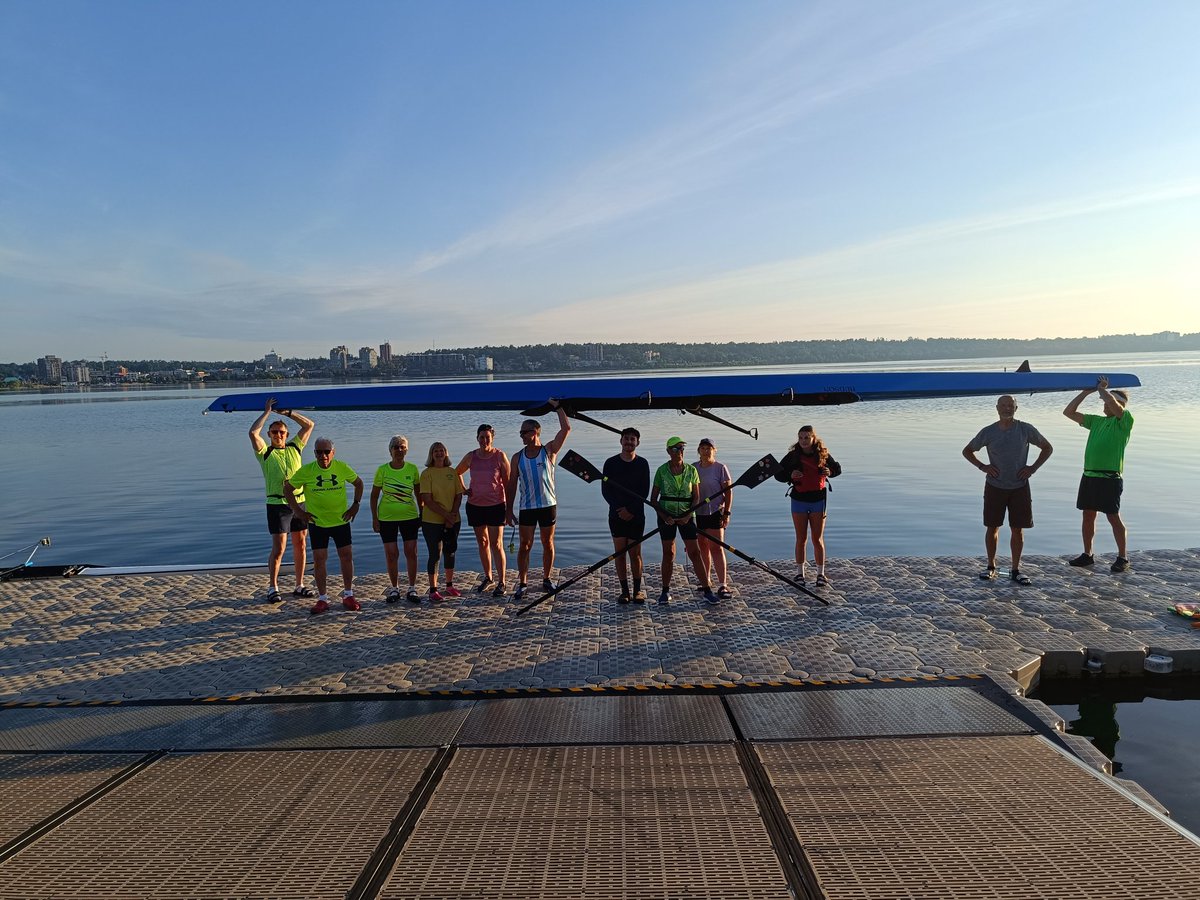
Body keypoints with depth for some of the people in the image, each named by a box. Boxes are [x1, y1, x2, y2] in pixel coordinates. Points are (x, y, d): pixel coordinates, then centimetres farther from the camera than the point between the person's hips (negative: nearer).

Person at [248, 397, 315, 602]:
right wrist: (267, 412, -4)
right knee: (278, 547, -5)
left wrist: (288, 412, 8)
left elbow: (309, 425, 12)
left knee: (300, 544, 8)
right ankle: (273, 588, 7)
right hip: (277, 504, -4)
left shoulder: (295, 447, 11)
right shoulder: (265, 452, 1)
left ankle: (299, 586, 18)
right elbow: (253, 433, -14)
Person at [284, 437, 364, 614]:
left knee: (346, 556, 4)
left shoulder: (342, 468, -6)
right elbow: (287, 489, 1)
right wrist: (297, 510, -5)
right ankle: (322, 598, 13)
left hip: (341, 521, 1)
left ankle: (348, 595, 18)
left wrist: (356, 505, 2)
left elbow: (358, 483, 10)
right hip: (317, 523, -1)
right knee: (319, 559, 1)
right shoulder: (305, 471, -10)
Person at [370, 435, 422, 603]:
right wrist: (374, 518, -3)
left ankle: (412, 589, 13)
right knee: (391, 553, 3)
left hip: (409, 516, 1)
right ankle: (394, 589, 19)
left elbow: (419, 493, 8)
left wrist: (422, 514, 8)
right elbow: (374, 496, 1)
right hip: (387, 518, -1)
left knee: (411, 552, 2)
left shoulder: (412, 469, -2)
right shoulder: (382, 470, -6)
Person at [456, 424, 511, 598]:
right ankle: (488, 579, 27)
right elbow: (456, 473, 18)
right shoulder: (471, 457, 1)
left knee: (496, 544, -7)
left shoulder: (500, 456, -8)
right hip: (475, 505, 4)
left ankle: (501, 583, 2)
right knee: (482, 542, 13)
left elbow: (507, 482, -5)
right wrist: (463, 490, 3)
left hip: (496, 505, -4)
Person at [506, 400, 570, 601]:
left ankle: (546, 579, 24)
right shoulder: (517, 457, 3)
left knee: (548, 544, 9)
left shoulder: (549, 450, -2)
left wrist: (557, 407, -10)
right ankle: (522, 583, 10)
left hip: (548, 505, -1)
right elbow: (512, 485, 6)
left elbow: (566, 428, -12)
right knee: (525, 545, 2)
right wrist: (509, 510, 4)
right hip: (526, 507, 1)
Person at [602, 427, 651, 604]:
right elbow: (605, 490, 1)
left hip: (636, 515, -1)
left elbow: (644, 492, -1)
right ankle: (624, 591, 10)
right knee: (620, 553, 2)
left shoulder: (642, 464, 2)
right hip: (616, 514, 1)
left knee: (635, 553, 2)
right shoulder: (611, 463, 2)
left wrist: (631, 509, -11)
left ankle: (637, 590, 13)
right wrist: (620, 509, -9)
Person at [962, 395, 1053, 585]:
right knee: (992, 527, 4)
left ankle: (1015, 570, 14)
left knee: (1017, 529, 3)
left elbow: (1047, 448, 9)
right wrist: (982, 467, -6)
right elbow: (967, 451, 8)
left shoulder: (1026, 430, -3)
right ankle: (991, 567, 17)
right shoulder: (988, 432, -3)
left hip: (1019, 487, 0)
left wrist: (1033, 468, -2)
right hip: (995, 487, 0)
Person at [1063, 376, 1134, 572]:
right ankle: (1087, 554, 21)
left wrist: (1102, 389, -5)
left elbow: (1114, 405, -23)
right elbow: (1068, 412, 16)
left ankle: (1123, 558, 10)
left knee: (1114, 517, -2)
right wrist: (1086, 392, 8)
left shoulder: (1125, 420, -3)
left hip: (1109, 478, -7)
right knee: (1088, 515, 11)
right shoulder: (1096, 421, 16)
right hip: (1089, 475, 7)